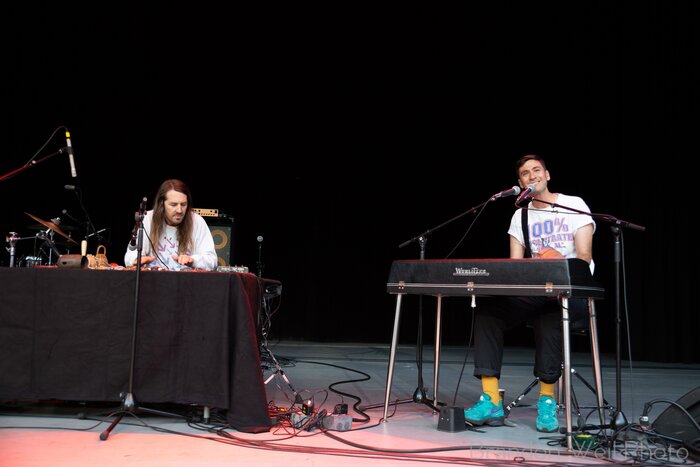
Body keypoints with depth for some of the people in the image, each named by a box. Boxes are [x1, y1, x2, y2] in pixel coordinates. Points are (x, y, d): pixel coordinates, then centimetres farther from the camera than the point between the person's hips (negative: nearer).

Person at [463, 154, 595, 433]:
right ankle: (491, 402, -25)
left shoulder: (574, 205, 0)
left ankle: (547, 400, -26)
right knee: (487, 312, -21)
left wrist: (560, 260, -31)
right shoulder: (520, 216, 14)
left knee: (548, 316, -39)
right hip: (536, 293, 5)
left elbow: (585, 258, -9)